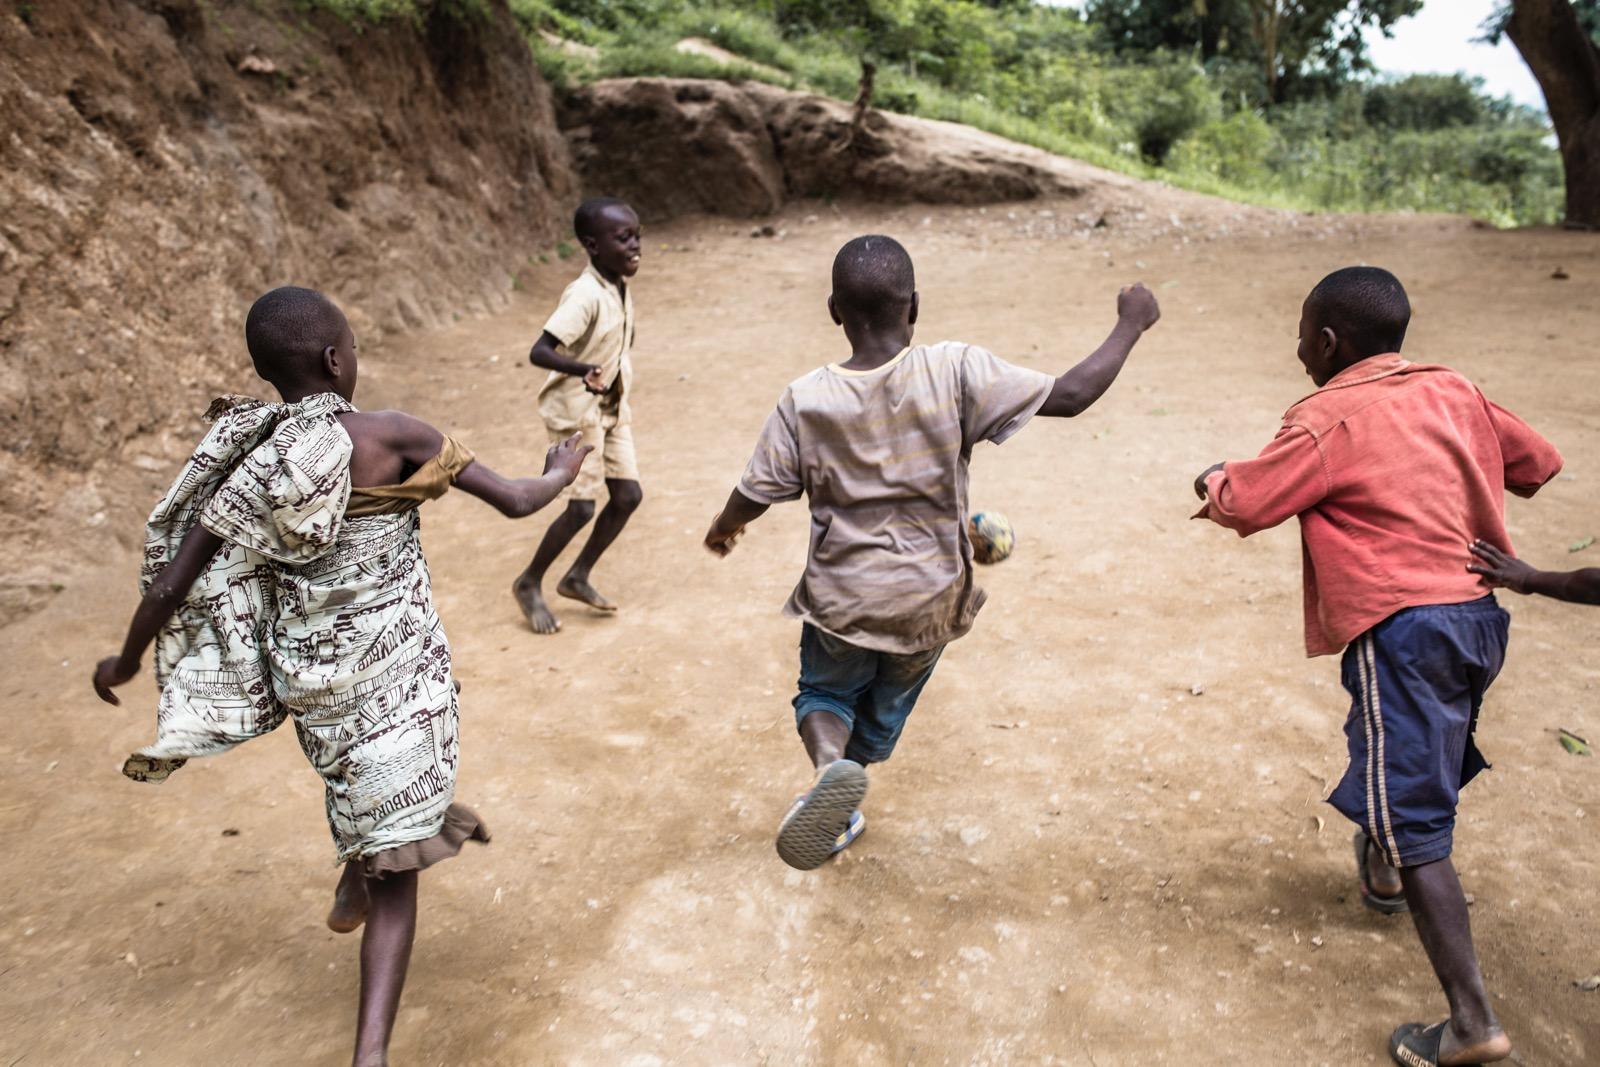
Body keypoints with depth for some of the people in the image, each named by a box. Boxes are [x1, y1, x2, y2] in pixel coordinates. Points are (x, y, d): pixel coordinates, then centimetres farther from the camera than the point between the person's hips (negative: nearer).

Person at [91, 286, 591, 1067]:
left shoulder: (244, 460, -3)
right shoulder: (390, 438, -14)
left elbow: (170, 584, -1)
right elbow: (516, 502, -11)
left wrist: (125, 663, 17)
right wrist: (562, 470, 11)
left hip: (307, 679, 5)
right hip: (397, 673, -4)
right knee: (395, 863, 5)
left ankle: (352, 881, 48)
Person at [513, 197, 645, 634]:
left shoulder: (621, 287, 1)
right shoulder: (585, 296, -25)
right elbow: (538, 352, -33)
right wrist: (582, 370, -47)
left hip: (611, 406, 8)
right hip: (576, 410, -8)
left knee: (627, 495, 6)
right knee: (581, 507, -5)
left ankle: (577, 577, 23)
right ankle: (529, 584, 16)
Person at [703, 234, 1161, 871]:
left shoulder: (805, 400, -15)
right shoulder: (956, 373, -19)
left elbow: (756, 494, -6)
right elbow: (1071, 395, -17)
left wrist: (722, 529, 17)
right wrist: (1131, 324, -1)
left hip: (840, 598, -1)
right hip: (927, 602, 1)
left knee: (825, 693, 24)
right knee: (884, 711, 25)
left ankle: (830, 764, -8)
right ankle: (837, 812, 43)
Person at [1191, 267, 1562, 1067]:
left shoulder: (1330, 417, -10)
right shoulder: (1453, 391, 11)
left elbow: (1240, 505, -9)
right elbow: (1536, 463, 22)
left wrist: (1211, 480, 13)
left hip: (1403, 629, -8)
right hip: (1478, 616, 9)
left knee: (1412, 823, -6)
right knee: (1423, 766, 31)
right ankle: (1383, 874, 56)